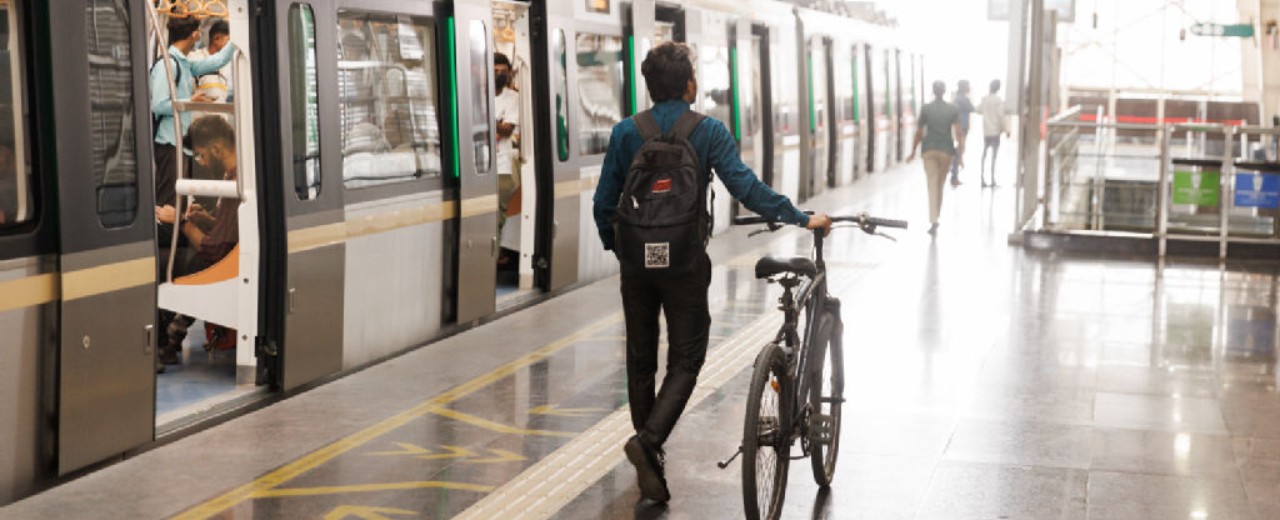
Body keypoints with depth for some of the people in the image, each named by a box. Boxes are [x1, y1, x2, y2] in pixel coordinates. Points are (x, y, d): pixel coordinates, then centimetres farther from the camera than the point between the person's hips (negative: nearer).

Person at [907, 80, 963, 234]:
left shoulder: (926, 109, -2)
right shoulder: (953, 110, 0)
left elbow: (919, 133, 0)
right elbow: (958, 133, -5)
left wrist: (913, 152, 10)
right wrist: (960, 155, -2)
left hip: (929, 149, -1)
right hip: (946, 150, 1)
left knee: (932, 185, -6)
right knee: (940, 184, 16)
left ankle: (933, 221, -20)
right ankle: (935, 218, 26)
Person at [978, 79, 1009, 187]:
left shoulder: (984, 99, 4)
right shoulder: (999, 101, -11)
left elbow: (979, 110, 16)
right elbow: (1002, 116, -14)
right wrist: (1006, 130, -8)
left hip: (986, 131, 5)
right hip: (995, 131, -5)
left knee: (984, 155, 10)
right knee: (994, 155, -2)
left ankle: (983, 178, 6)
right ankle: (992, 179, -3)